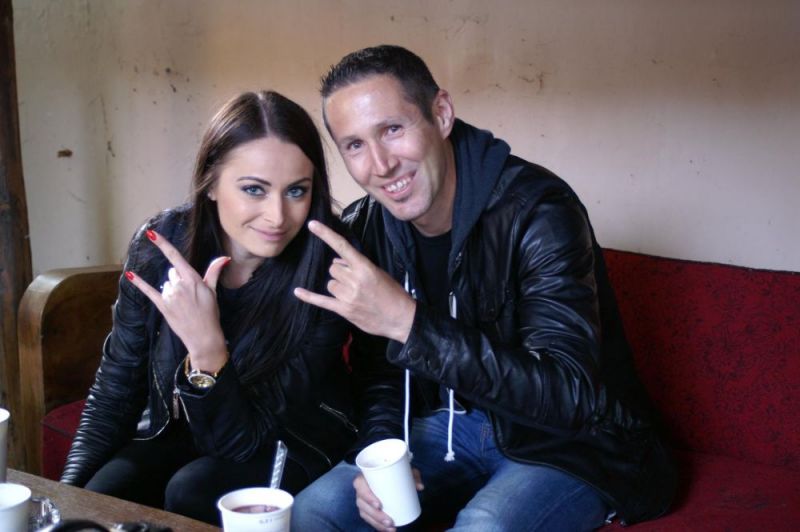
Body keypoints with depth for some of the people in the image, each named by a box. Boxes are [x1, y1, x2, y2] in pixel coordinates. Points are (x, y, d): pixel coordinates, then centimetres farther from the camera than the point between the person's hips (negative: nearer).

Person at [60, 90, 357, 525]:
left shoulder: (326, 276, -27)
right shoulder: (159, 245, -17)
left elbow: (243, 441, -24)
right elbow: (114, 392, -4)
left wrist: (208, 349, -40)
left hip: (291, 445, -2)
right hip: (177, 431, 2)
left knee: (192, 491, -29)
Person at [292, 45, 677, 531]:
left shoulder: (538, 212, -25)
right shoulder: (368, 228, -5)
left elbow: (572, 396, -33)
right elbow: (377, 368, 7)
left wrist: (410, 323, -39)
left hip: (571, 445, -5)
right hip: (457, 426, 6)